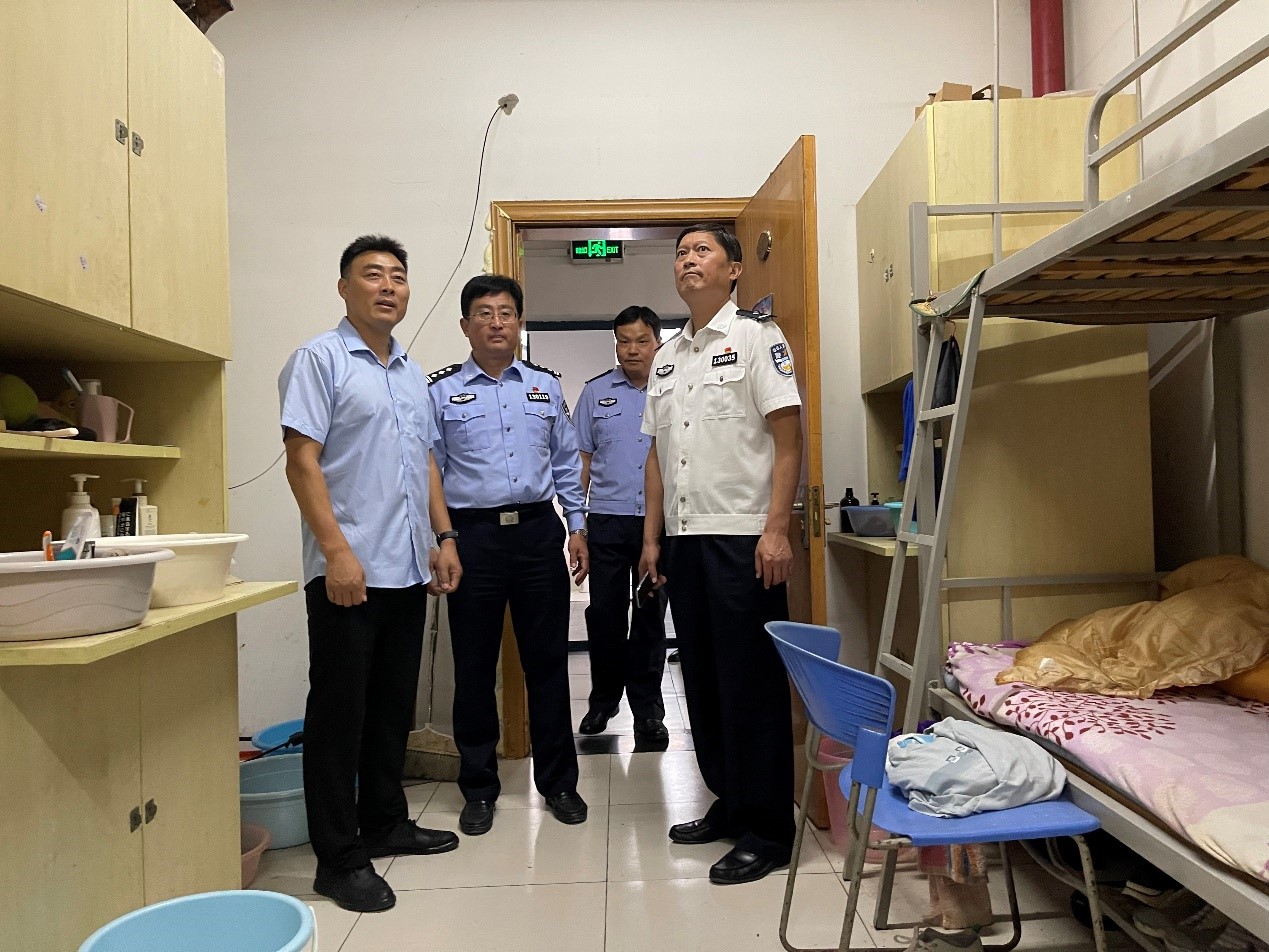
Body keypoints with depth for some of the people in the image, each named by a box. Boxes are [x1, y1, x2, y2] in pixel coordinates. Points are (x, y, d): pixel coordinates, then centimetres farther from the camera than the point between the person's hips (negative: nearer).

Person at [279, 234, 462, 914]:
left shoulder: (413, 373, 16)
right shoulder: (320, 359, -5)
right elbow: (302, 461, -13)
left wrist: (444, 537, 12)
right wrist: (337, 551, -20)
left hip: (409, 569, 7)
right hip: (348, 570, -7)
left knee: (393, 705, 15)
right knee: (340, 711, 2)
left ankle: (384, 823, 31)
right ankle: (339, 857, 14)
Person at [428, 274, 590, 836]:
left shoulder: (546, 387, 11)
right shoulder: (441, 392, 4)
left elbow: (566, 464, 14)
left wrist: (577, 527, 8)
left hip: (538, 532, 2)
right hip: (474, 537, -1)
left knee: (547, 662, 8)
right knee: (474, 668, 7)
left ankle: (558, 782, 23)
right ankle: (479, 789, 23)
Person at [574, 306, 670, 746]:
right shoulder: (595, 392, 7)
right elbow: (582, 461, 7)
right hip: (606, 520, 1)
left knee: (651, 616, 7)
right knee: (604, 614, 7)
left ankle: (647, 710, 19)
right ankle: (603, 699, 27)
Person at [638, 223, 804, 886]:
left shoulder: (756, 337, -1)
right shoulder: (667, 357, 18)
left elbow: (788, 439, -9)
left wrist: (776, 529, -17)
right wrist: (652, 537, 13)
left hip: (742, 538, -7)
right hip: (684, 540, 7)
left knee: (751, 687, -2)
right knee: (703, 681, 13)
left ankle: (767, 831, 10)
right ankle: (728, 804, 28)